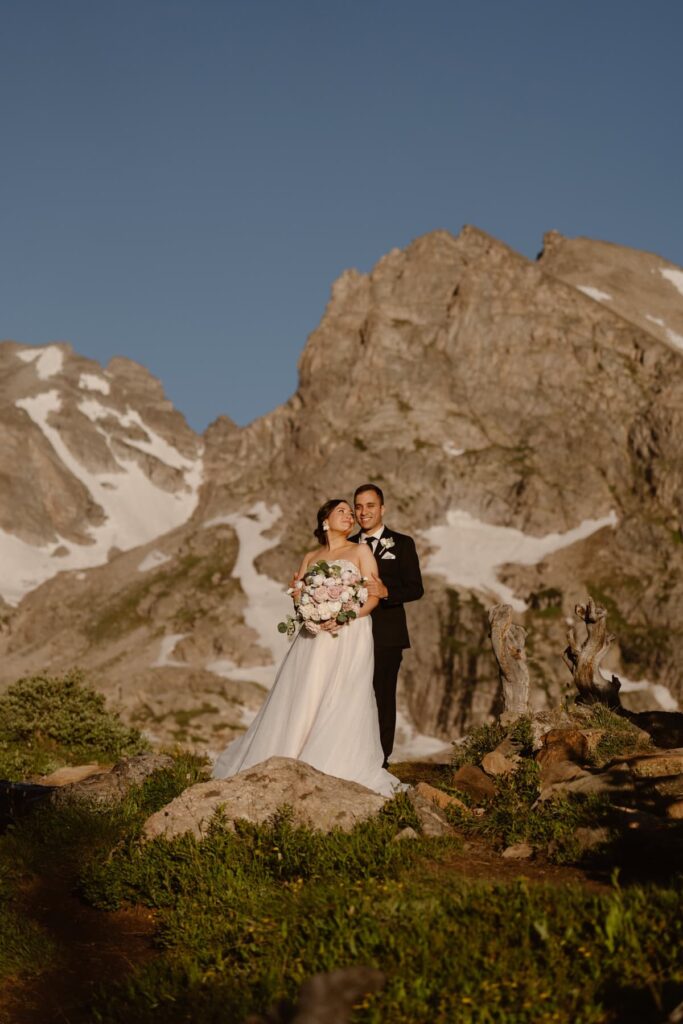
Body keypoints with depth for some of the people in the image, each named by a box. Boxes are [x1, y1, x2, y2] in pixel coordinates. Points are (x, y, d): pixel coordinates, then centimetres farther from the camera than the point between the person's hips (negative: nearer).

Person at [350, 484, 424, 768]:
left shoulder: (402, 544, 4)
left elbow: (416, 588, -4)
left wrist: (386, 592, -22)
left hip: (386, 636, -3)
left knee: (382, 699, -1)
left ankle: (380, 763, 4)